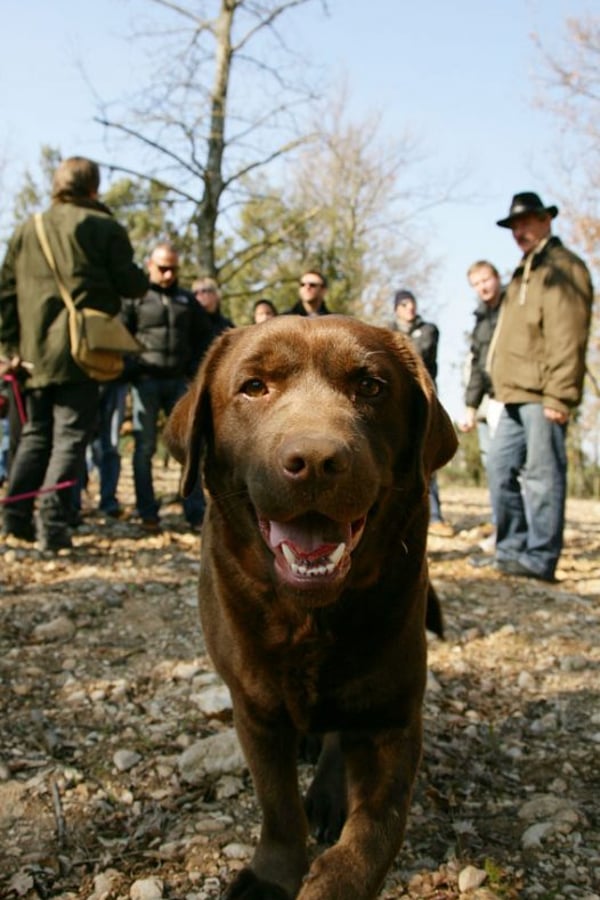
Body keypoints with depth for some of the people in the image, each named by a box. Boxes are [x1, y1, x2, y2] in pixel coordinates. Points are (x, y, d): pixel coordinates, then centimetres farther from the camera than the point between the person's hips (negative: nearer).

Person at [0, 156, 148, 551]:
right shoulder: (104, 228, -1)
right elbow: (129, 284, -3)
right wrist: (145, 279, 19)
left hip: (34, 353, 5)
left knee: (36, 433, 16)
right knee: (70, 435, -2)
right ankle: (53, 522, -8)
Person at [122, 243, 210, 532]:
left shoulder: (187, 299, 13)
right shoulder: (135, 297, 2)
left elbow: (203, 333, 22)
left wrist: (192, 366, 11)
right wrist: (131, 368, -8)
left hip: (178, 381, 3)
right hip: (146, 381, -3)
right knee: (145, 448, 0)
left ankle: (196, 514, 4)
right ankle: (148, 514, 6)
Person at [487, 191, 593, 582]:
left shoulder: (563, 268, -3)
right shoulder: (524, 273, 25)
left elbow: (567, 339, -14)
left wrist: (558, 395, -20)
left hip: (541, 395, -9)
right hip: (516, 393, 9)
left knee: (542, 473, -7)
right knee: (502, 467, 10)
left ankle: (540, 558, -2)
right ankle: (512, 548, 19)